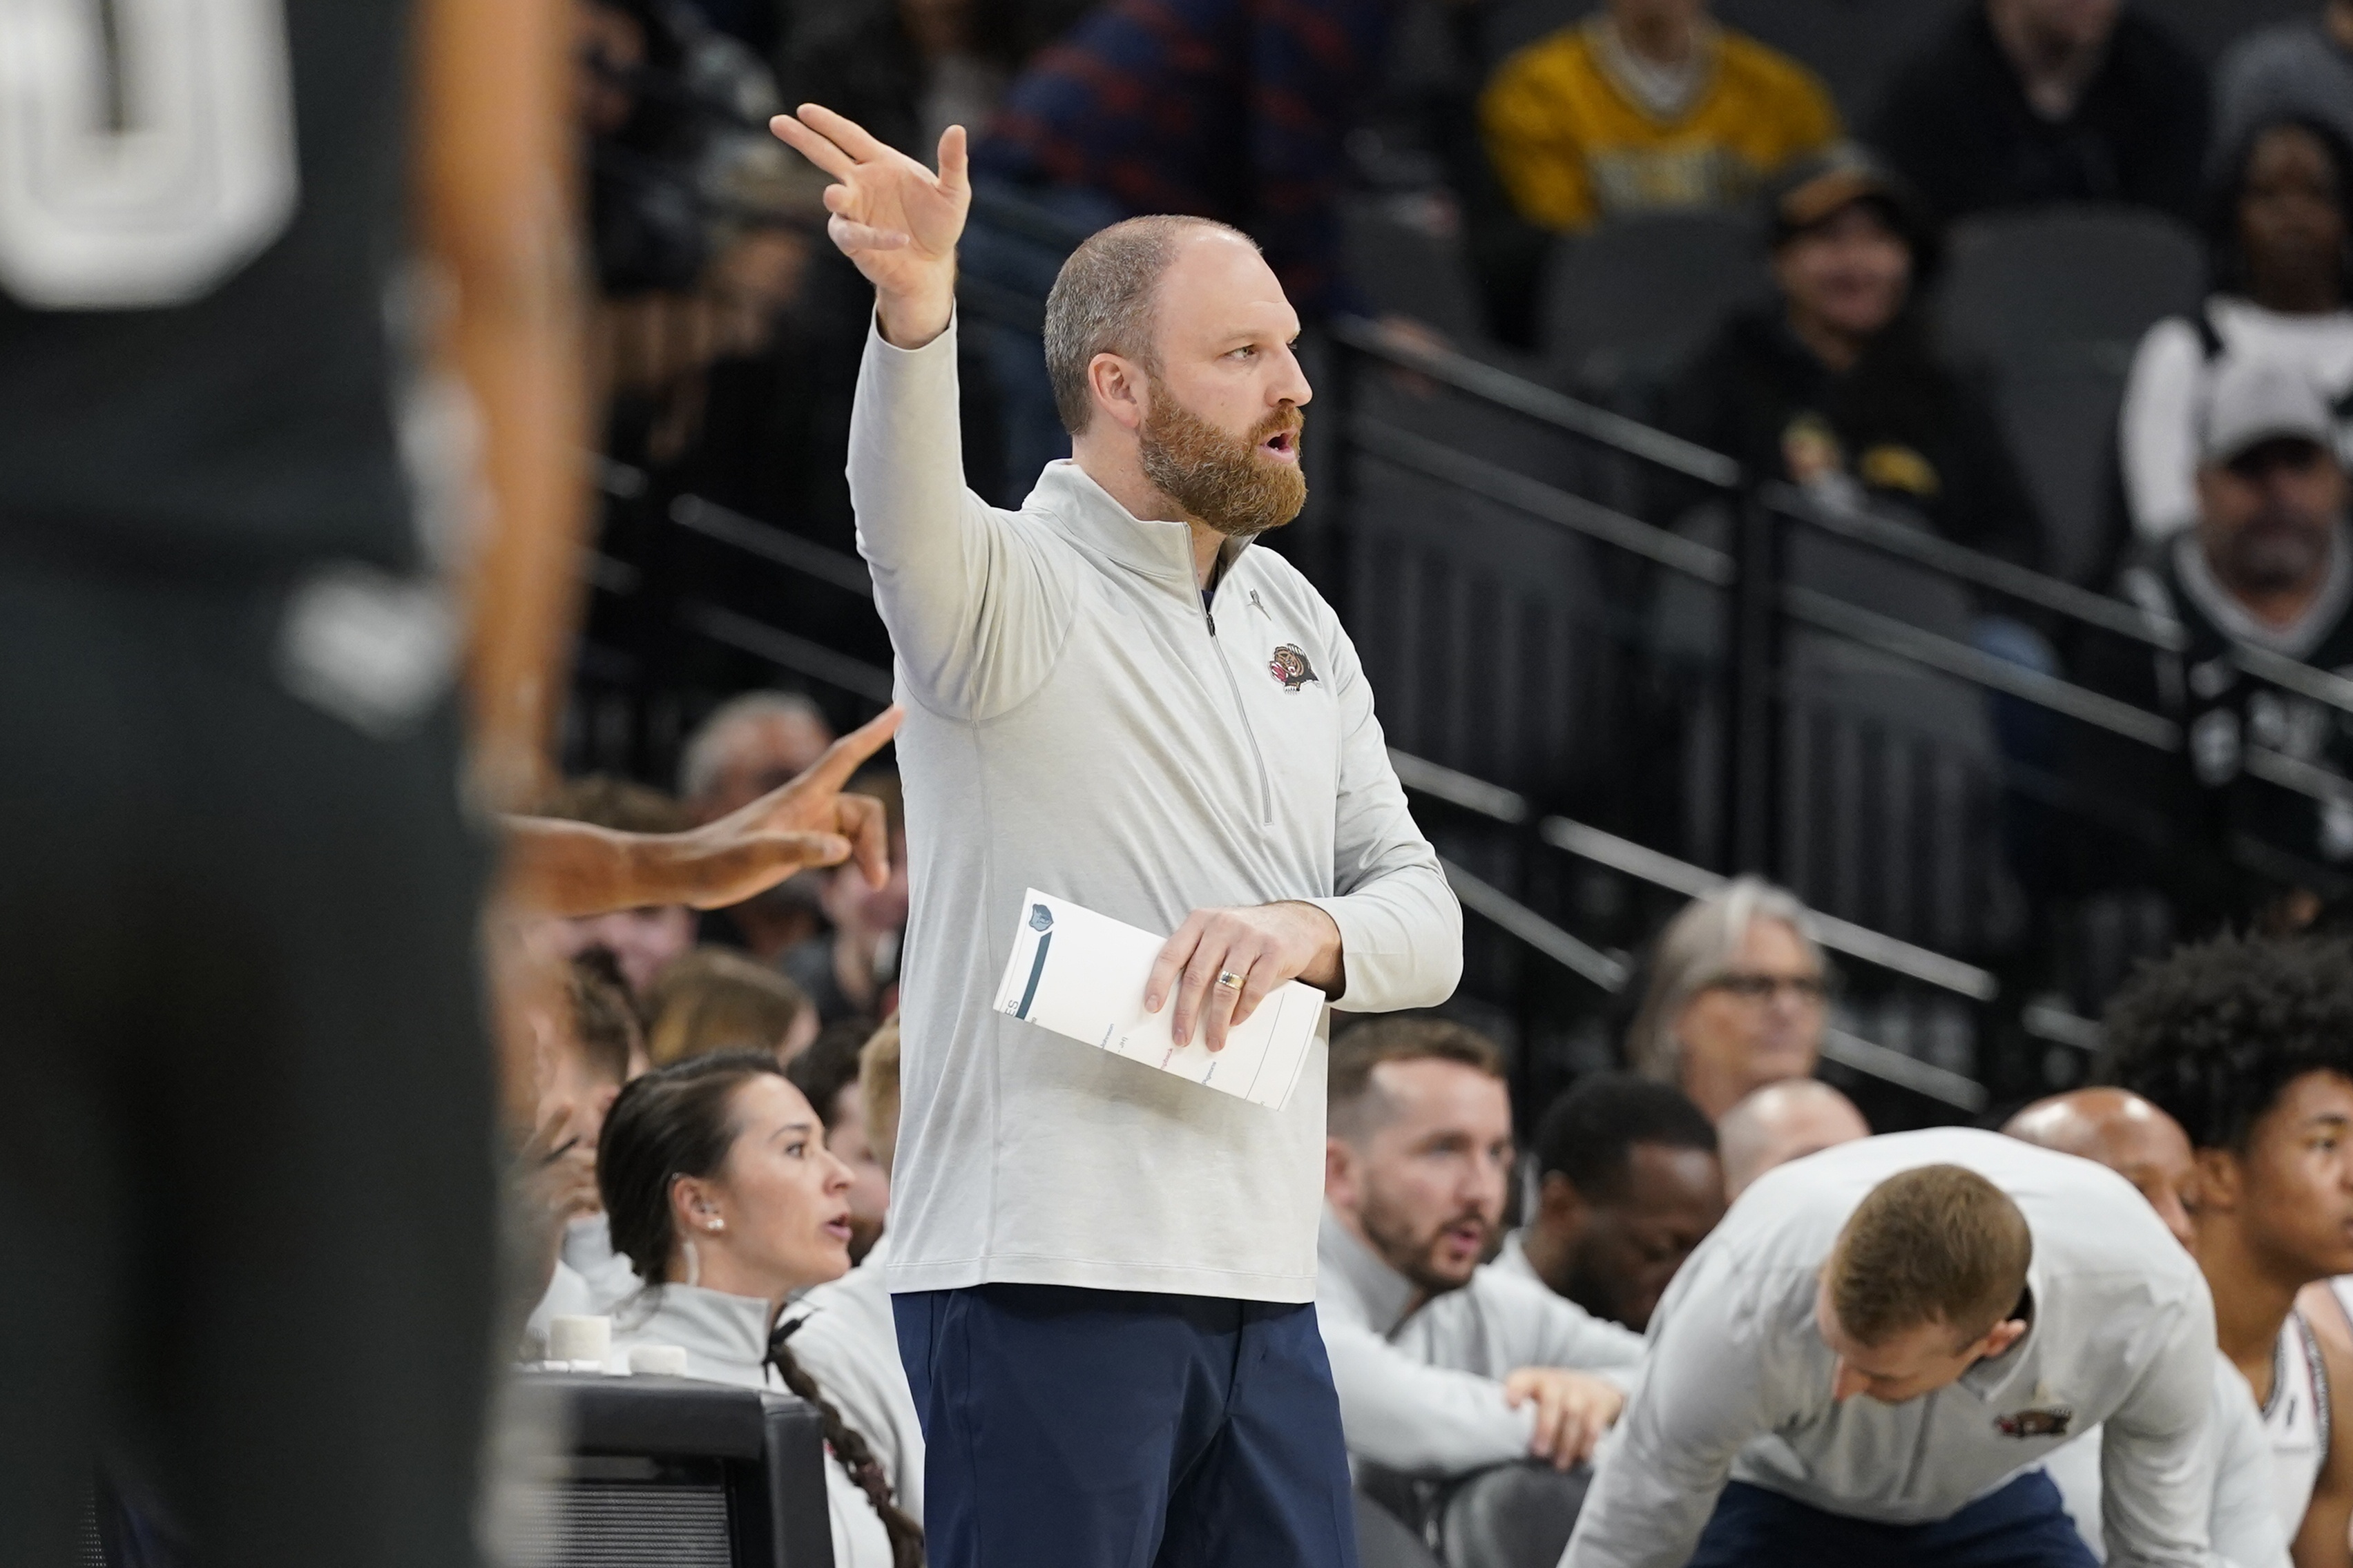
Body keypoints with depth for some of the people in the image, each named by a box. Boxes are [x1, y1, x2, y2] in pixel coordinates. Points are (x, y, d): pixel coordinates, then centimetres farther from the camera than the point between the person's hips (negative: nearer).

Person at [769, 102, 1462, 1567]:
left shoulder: (1294, 623, 18)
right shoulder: (1011, 590, -4)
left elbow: (1427, 919, 15)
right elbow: (911, 518, -29)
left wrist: (1311, 929, -10)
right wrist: (916, 303, -49)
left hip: (1260, 1283, 7)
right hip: (1043, 1279, -7)